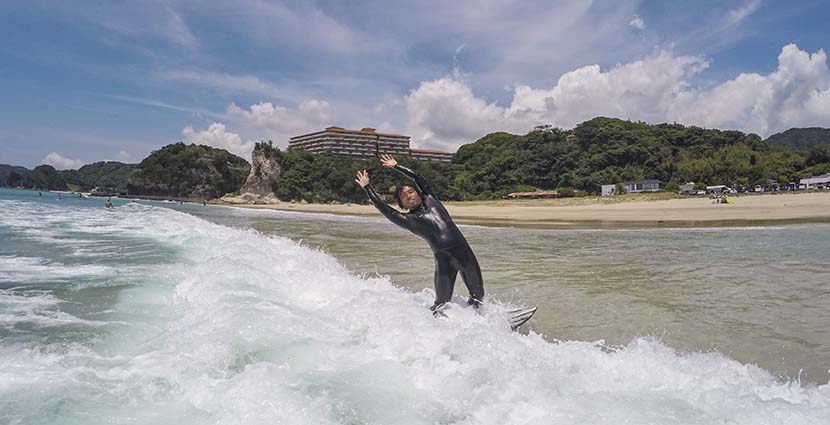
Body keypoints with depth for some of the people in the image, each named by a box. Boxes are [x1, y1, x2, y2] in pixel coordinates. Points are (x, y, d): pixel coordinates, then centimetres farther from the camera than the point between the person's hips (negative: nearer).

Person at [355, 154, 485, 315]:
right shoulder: (408, 220, 8)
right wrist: (367, 187, 10)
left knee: (477, 295, 10)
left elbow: (418, 178, 20)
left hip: (462, 249, 3)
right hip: (443, 258, -3)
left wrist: (396, 166, 27)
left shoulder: (431, 200, 16)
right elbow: (382, 208, 4)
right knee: (442, 302, -5)